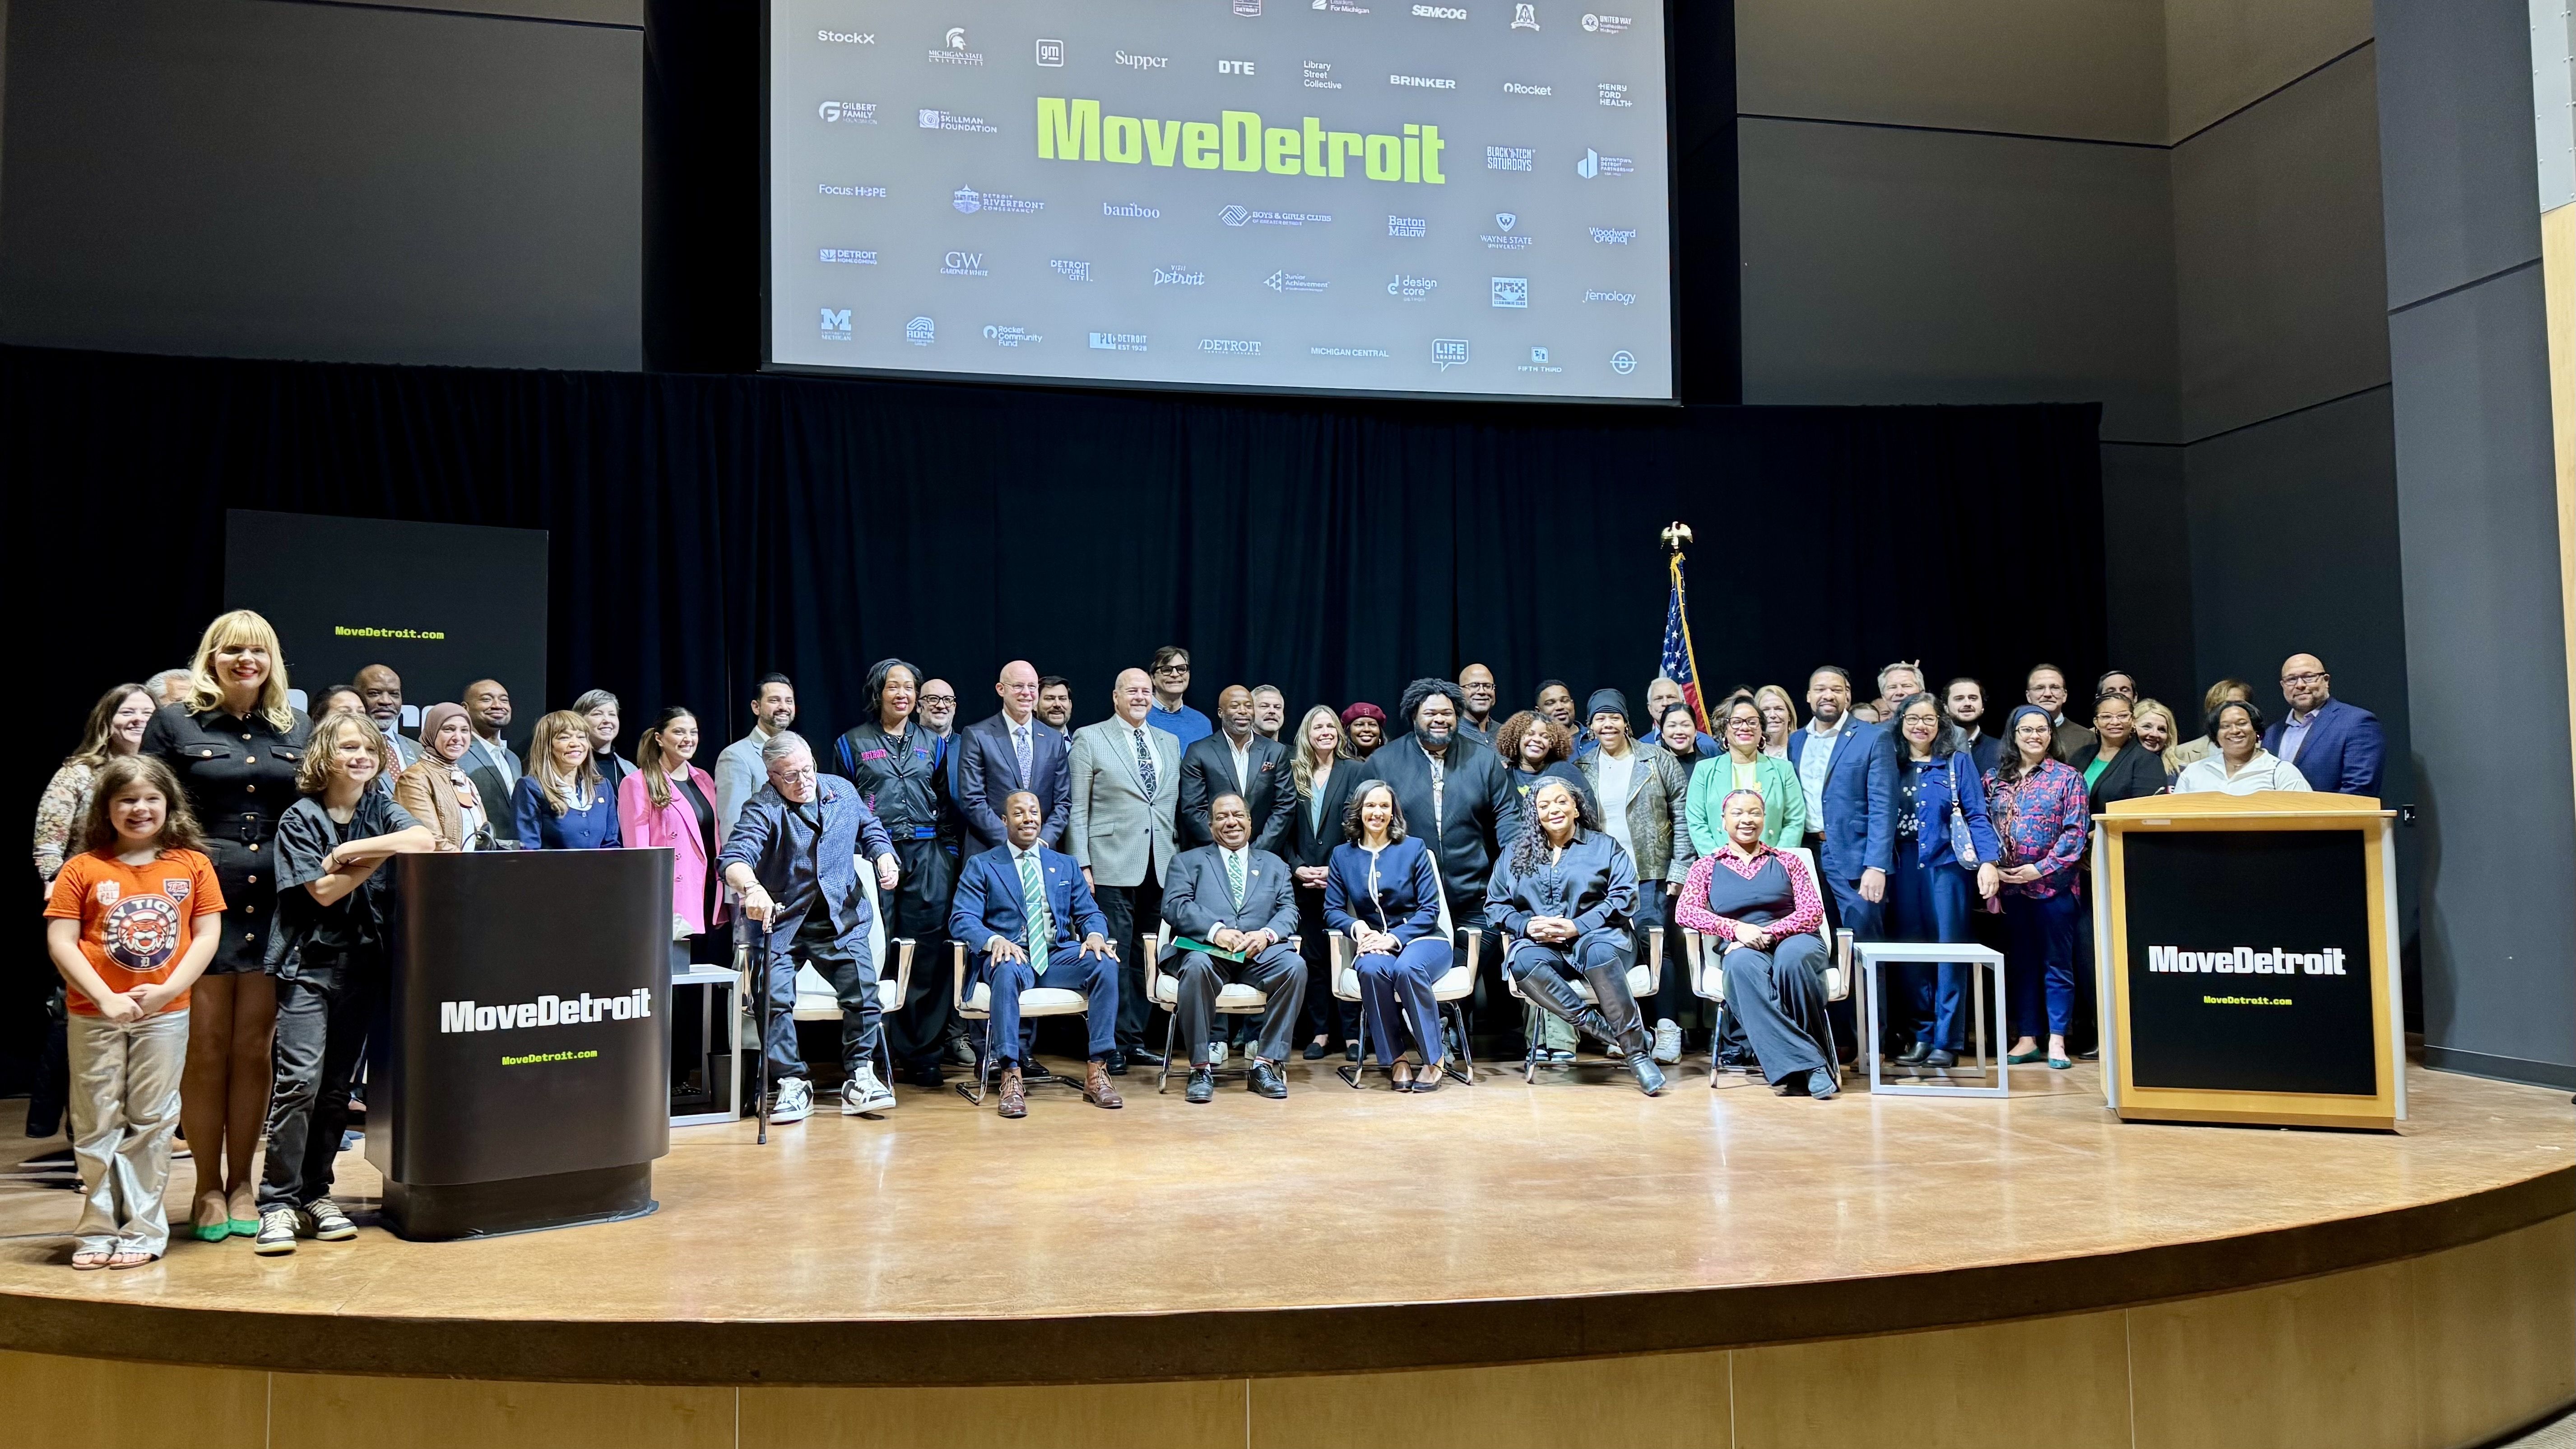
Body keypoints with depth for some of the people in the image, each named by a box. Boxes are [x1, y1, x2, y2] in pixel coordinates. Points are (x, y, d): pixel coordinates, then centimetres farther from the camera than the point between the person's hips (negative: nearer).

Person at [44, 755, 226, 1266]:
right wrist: (106, 998, -15)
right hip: (94, 1015, 0)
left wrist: (167, 990, -13)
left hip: (165, 1014, 0)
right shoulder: (83, 869, -1)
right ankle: (98, 1229, 18)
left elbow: (208, 935, -1)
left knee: (151, 1122, 6)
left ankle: (143, 1229, 14)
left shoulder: (192, 866, 2)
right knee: (97, 1123, 7)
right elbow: (60, 942, -5)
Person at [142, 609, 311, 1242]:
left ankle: (241, 1182, 17)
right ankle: (209, 1187, 14)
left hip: (273, 906, 2)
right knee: (206, 1050, 3)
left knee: (253, 1049, 7)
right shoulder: (174, 723, 3)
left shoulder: (298, 730, 12)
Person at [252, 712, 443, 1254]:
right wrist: (383, 852, -11)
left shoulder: (381, 809, 9)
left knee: (337, 1085, 7)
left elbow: (424, 839, -12)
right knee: (300, 1078, -12)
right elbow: (323, 891, -9)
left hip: (364, 964, 3)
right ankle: (279, 1202, -5)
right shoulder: (300, 818, 0)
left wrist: (352, 850, -13)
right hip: (309, 962, -3)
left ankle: (316, 1194, 16)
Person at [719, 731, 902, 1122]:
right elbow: (734, 856, -30)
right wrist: (752, 888, -52)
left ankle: (860, 1079, 1)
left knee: (863, 990, -15)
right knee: (775, 997, -19)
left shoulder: (842, 791, 6)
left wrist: (884, 857, 1)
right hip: (779, 919, -2)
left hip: (840, 919, 3)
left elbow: (870, 829, 23)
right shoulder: (763, 810, -12)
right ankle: (792, 1085, -3)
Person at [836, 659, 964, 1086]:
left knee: (926, 955, -1)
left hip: (927, 858, 2)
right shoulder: (853, 743, 9)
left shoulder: (933, 743, 15)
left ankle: (921, 1056, 6)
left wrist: (948, 854, 7)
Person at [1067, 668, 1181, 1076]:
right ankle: (1113, 1044, 4)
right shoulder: (1089, 739, 3)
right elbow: (1076, 808, -1)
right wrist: (1081, 865, -7)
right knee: (1115, 956, -5)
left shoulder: (1170, 743, 17)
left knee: (1146, 957, 7)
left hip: (1161, 867, 5)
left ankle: (1136, 1038, 17)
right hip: (1112, 866, -4)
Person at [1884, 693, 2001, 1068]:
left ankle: (1946, 1041, 3)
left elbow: (1977, 816, -2)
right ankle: (1922, 1035, 10)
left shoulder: (1957, 763, 4)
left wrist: (1988, 862, -14)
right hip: (1902, 867, 2)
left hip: (1945, 864, -2)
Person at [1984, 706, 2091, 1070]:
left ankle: (2056, 1042, 6)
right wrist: (1992, 866, -8)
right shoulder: (1995, 778, 9)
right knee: (2021, 963, 9)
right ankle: (2026, 1040, 15)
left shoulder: (2067, 777, 0)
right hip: (2009, 885, 3)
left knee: (2057, 964, 2)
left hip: (2053, 884, -3)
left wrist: (2040, 868, -14)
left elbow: (2075, 831, -7)